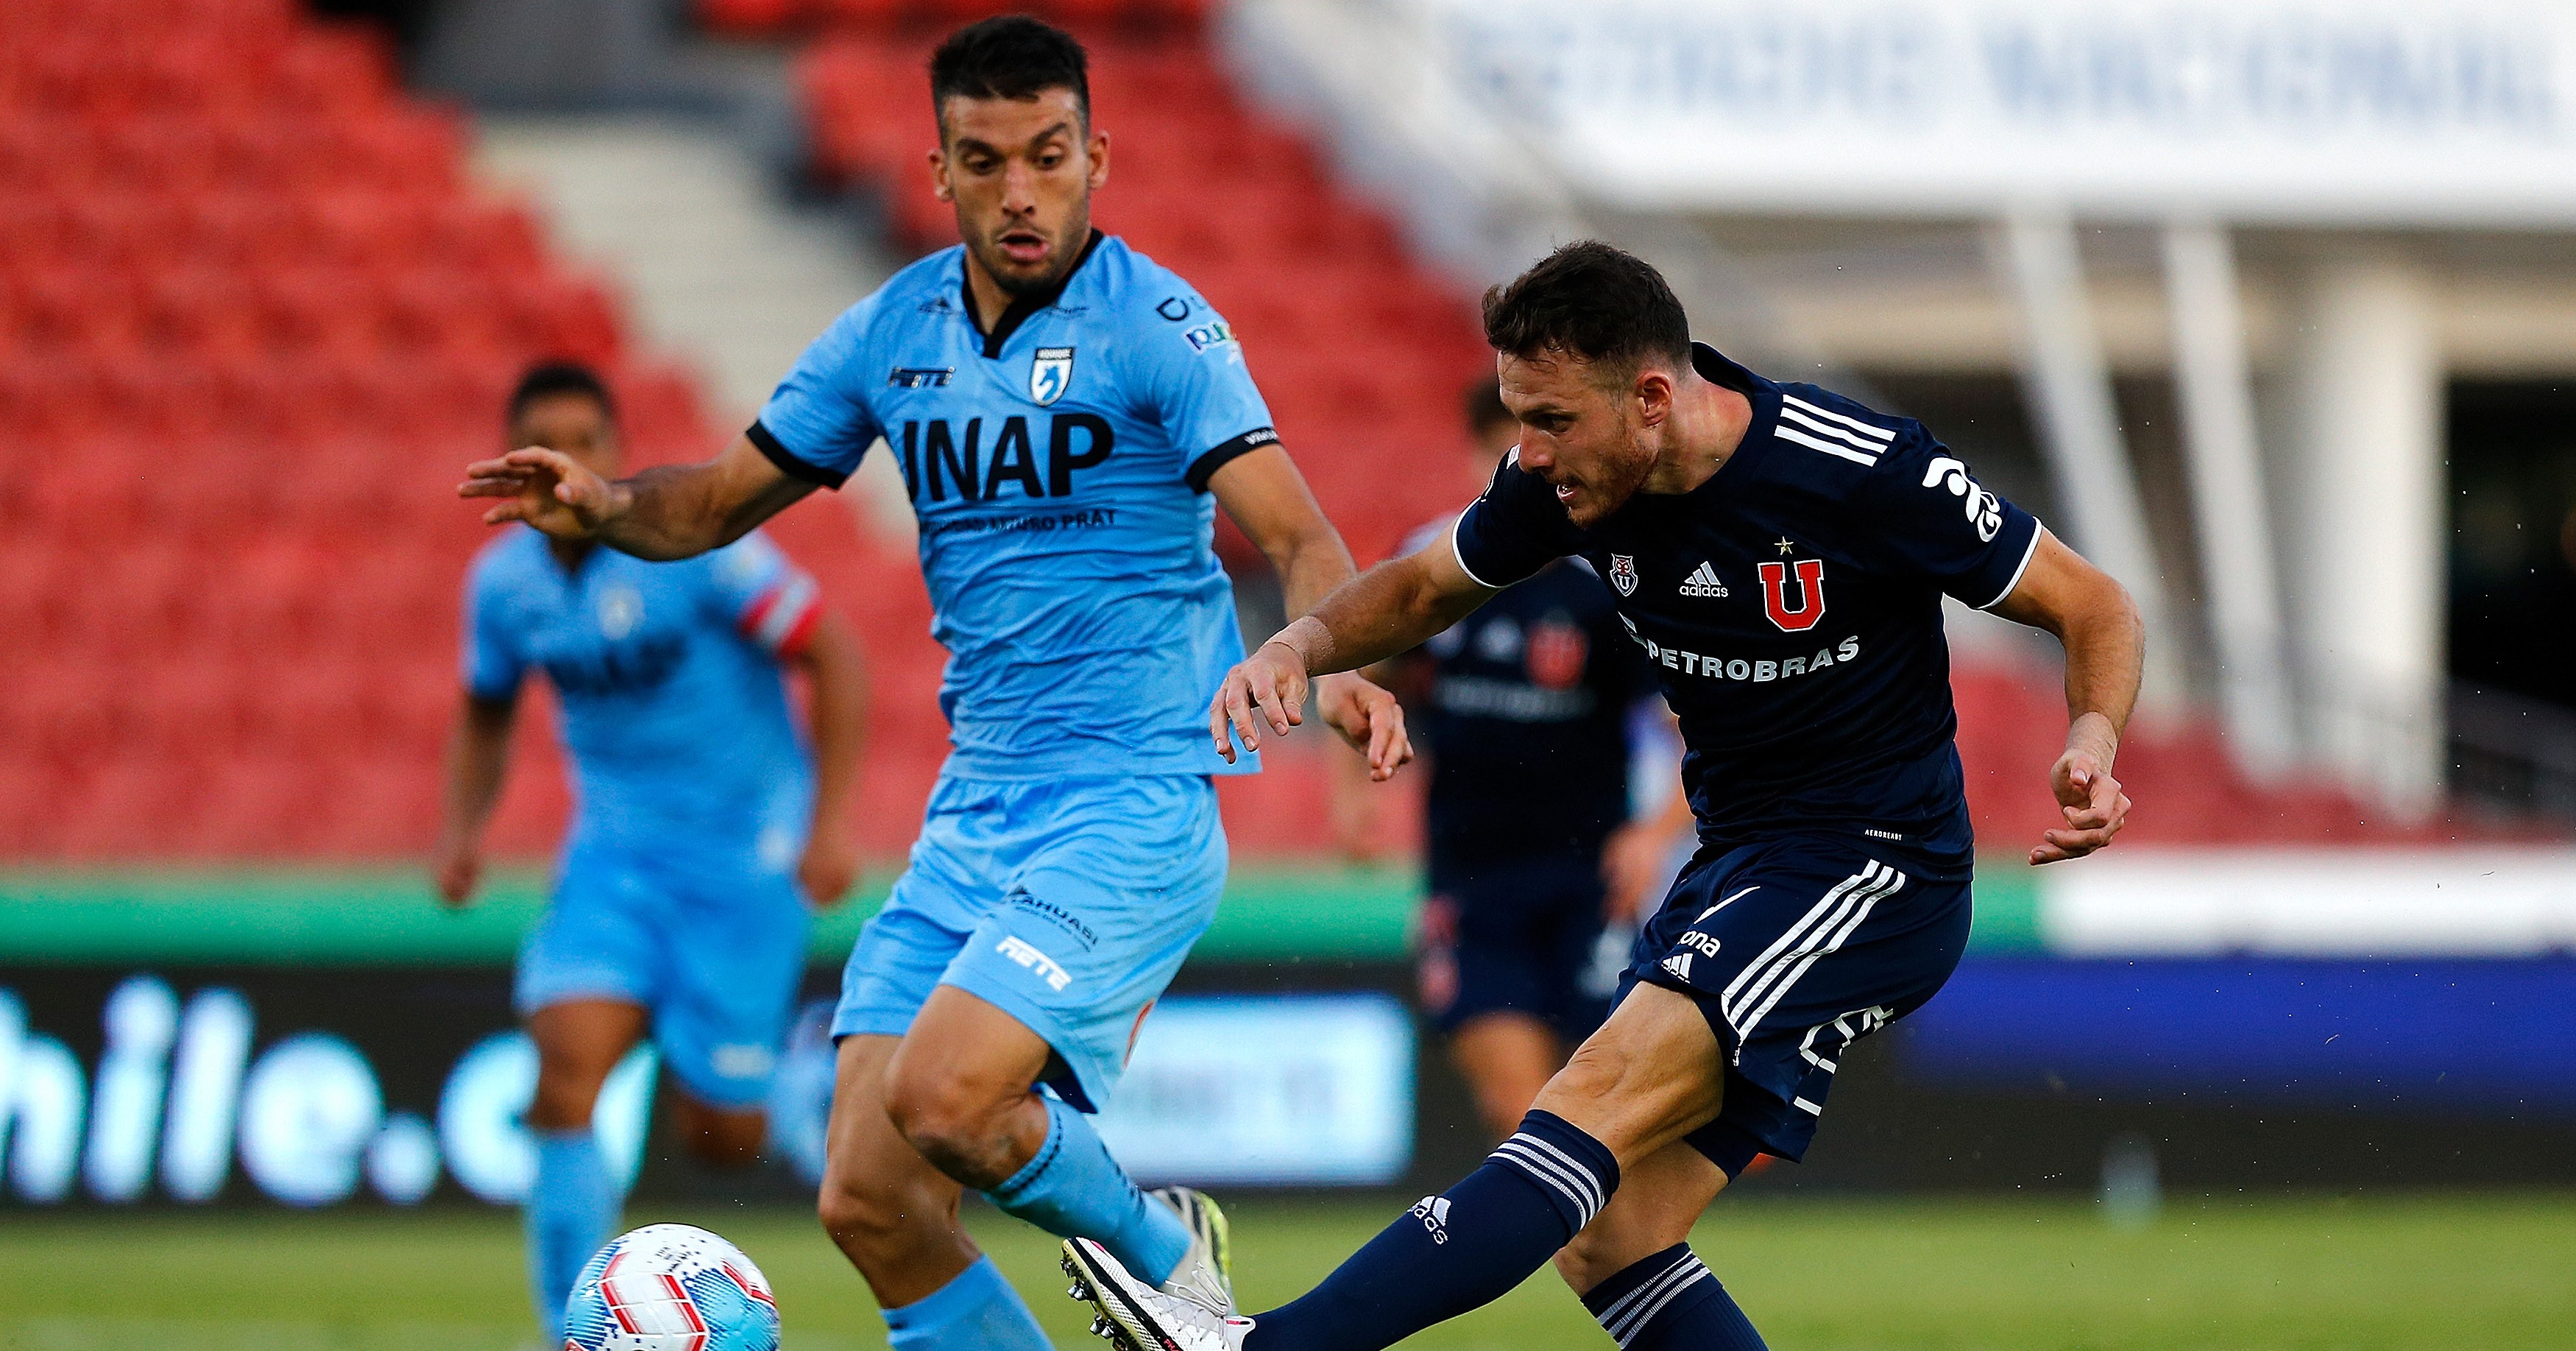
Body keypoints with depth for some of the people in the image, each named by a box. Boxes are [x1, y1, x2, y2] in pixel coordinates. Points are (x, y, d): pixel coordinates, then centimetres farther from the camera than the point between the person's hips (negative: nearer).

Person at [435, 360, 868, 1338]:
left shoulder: (692, 544, -16)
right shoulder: (503, 581, 0)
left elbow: (832, 656, -12)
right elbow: (485, 714, 20)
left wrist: (832, 820, -17)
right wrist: (463, 829, 3)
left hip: (745, 853, -4)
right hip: (615, 850, 4)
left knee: (720, 1138, -2)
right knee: (566, 1067, -21)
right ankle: (573, 1333, -16)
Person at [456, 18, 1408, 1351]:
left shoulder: (1157, 327, -9)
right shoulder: (890, 332, 8)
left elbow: (1293, 539, -18)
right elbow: (725, 496, 16)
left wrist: (1338, 667, -39)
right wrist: (602, 508, -6)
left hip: (1133, 804, -6)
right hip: (972, 813, 6)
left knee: (939, 1098, -24)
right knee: (869, 1202, -4)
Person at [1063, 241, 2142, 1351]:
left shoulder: (1867, 472, -19)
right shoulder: (1572, 478, -3)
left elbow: (2094, 608, -9)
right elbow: (1424, 588, 15)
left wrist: (2092, 745, -29)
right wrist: (1299, 647, -6)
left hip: (1876, 871, -8)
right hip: (1735, 867, 8)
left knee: (1608, 1092, -25)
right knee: (1606, 1240, -3)